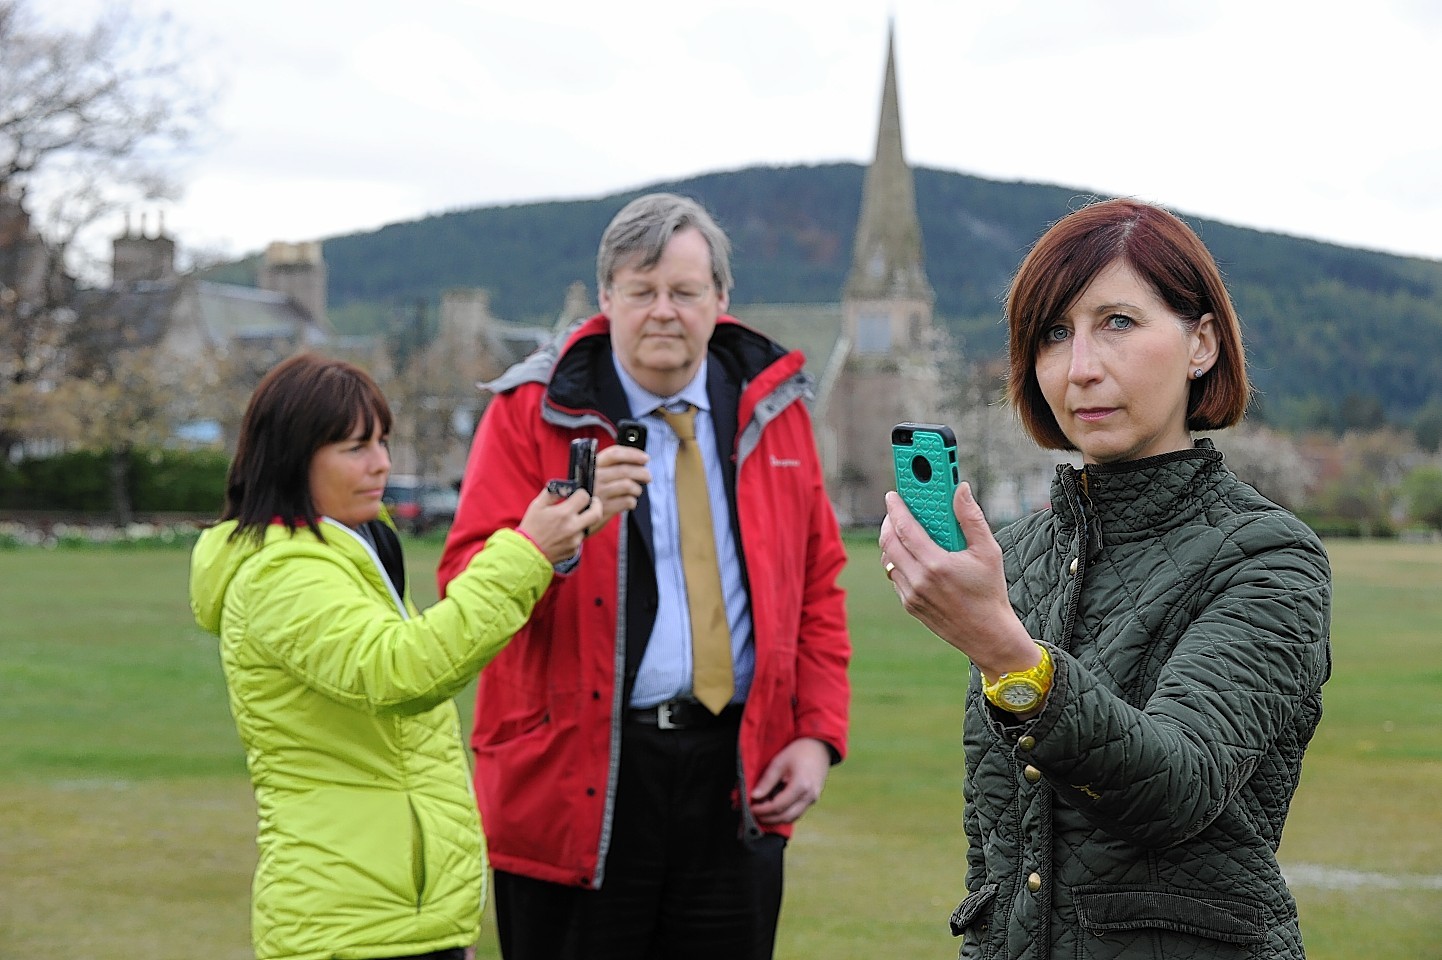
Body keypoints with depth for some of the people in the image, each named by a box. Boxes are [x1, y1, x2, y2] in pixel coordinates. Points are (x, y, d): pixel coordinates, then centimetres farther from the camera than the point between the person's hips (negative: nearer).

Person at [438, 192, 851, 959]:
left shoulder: (771, 407, 10)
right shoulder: (533, 411, -2)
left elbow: (817, 583, 14)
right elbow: (467, 585, -10)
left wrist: (818, 733, 3)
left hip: (736, 781, 3)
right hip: (576, 778, -3)